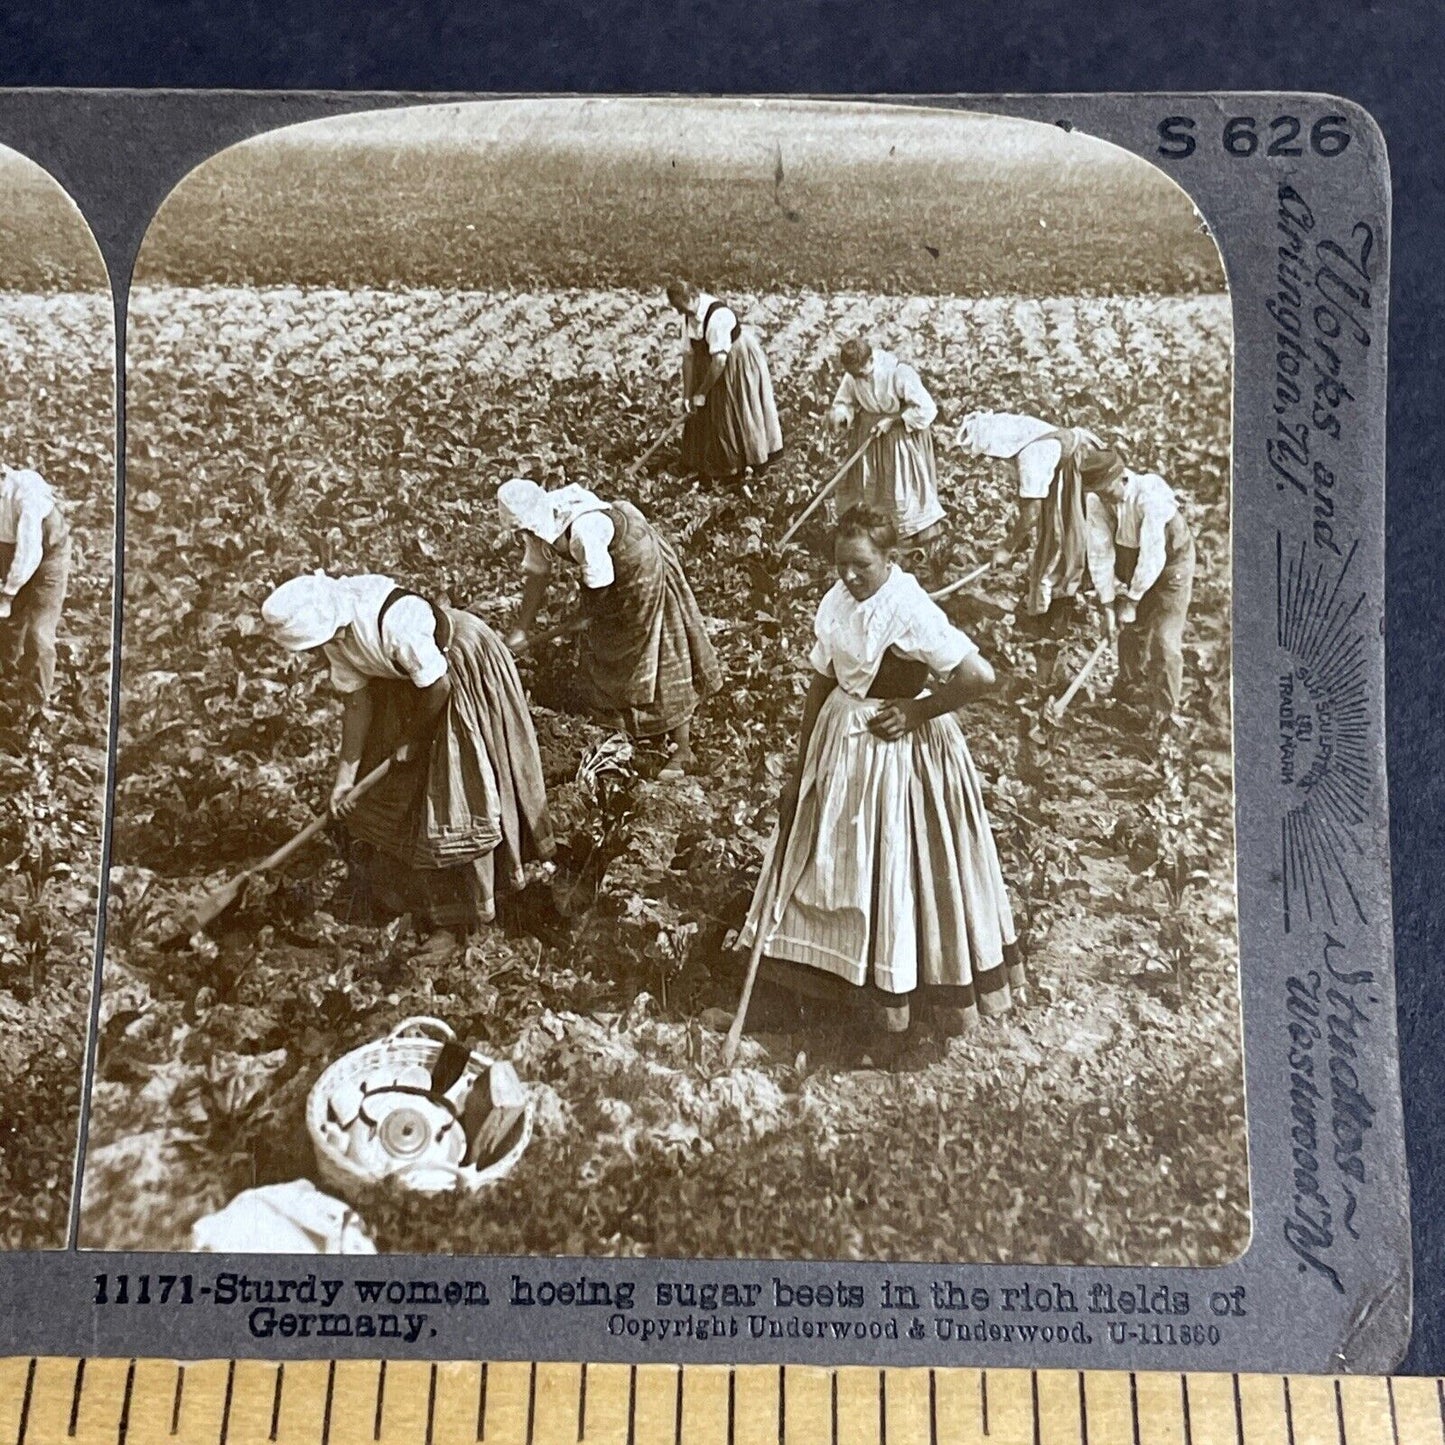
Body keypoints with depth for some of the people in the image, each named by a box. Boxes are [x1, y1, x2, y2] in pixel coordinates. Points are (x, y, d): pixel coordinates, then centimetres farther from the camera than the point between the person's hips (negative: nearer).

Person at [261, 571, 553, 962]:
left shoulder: (394, 625, -39)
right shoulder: (334, 628, -15)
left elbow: (438, 686, -26)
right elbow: (357, 701, -5)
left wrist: (413, 740, -11)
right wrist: (345, 775, -4)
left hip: (462, 669, -8)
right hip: (404, 675, 8)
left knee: (456, 793, -6)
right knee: (394, 784, 13)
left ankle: (455, 920, 5)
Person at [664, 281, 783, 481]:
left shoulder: (717, 316, -34)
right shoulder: (689, 316, -10)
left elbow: (719, 360, -35)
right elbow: (688, 356, -7)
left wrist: (701, 393, -27)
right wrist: (687, 395, -8)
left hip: (740, 361, -7)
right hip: (710, 363, 7)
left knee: (740, 411, 4)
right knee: (706, 411, 10)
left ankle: (752, 461, 20)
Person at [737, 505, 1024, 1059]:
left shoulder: (910, 613, -24)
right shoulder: (837, 603, -2)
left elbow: (981, 676, -29)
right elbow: (821, 684, 5)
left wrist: (916, 711, -17)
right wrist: (800, 772, 5)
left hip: (902, 755, -7)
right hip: (844, 747, 7)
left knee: (903, 877, 7)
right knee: (845, 867, 18)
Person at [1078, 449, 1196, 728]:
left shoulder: (1149, 494, -35)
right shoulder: (1095, 500, -19)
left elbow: (1153, 555, -34)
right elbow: (1100, 552, -17)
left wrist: (1132, 601, -28)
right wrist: (1108, 604, -18)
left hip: (1170, 559, -5)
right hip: (1130, 559, 5)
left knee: (1164, 639, -8)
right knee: (1129, 631, 12)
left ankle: (1166, 713, 5)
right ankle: (1131, 689, 36)